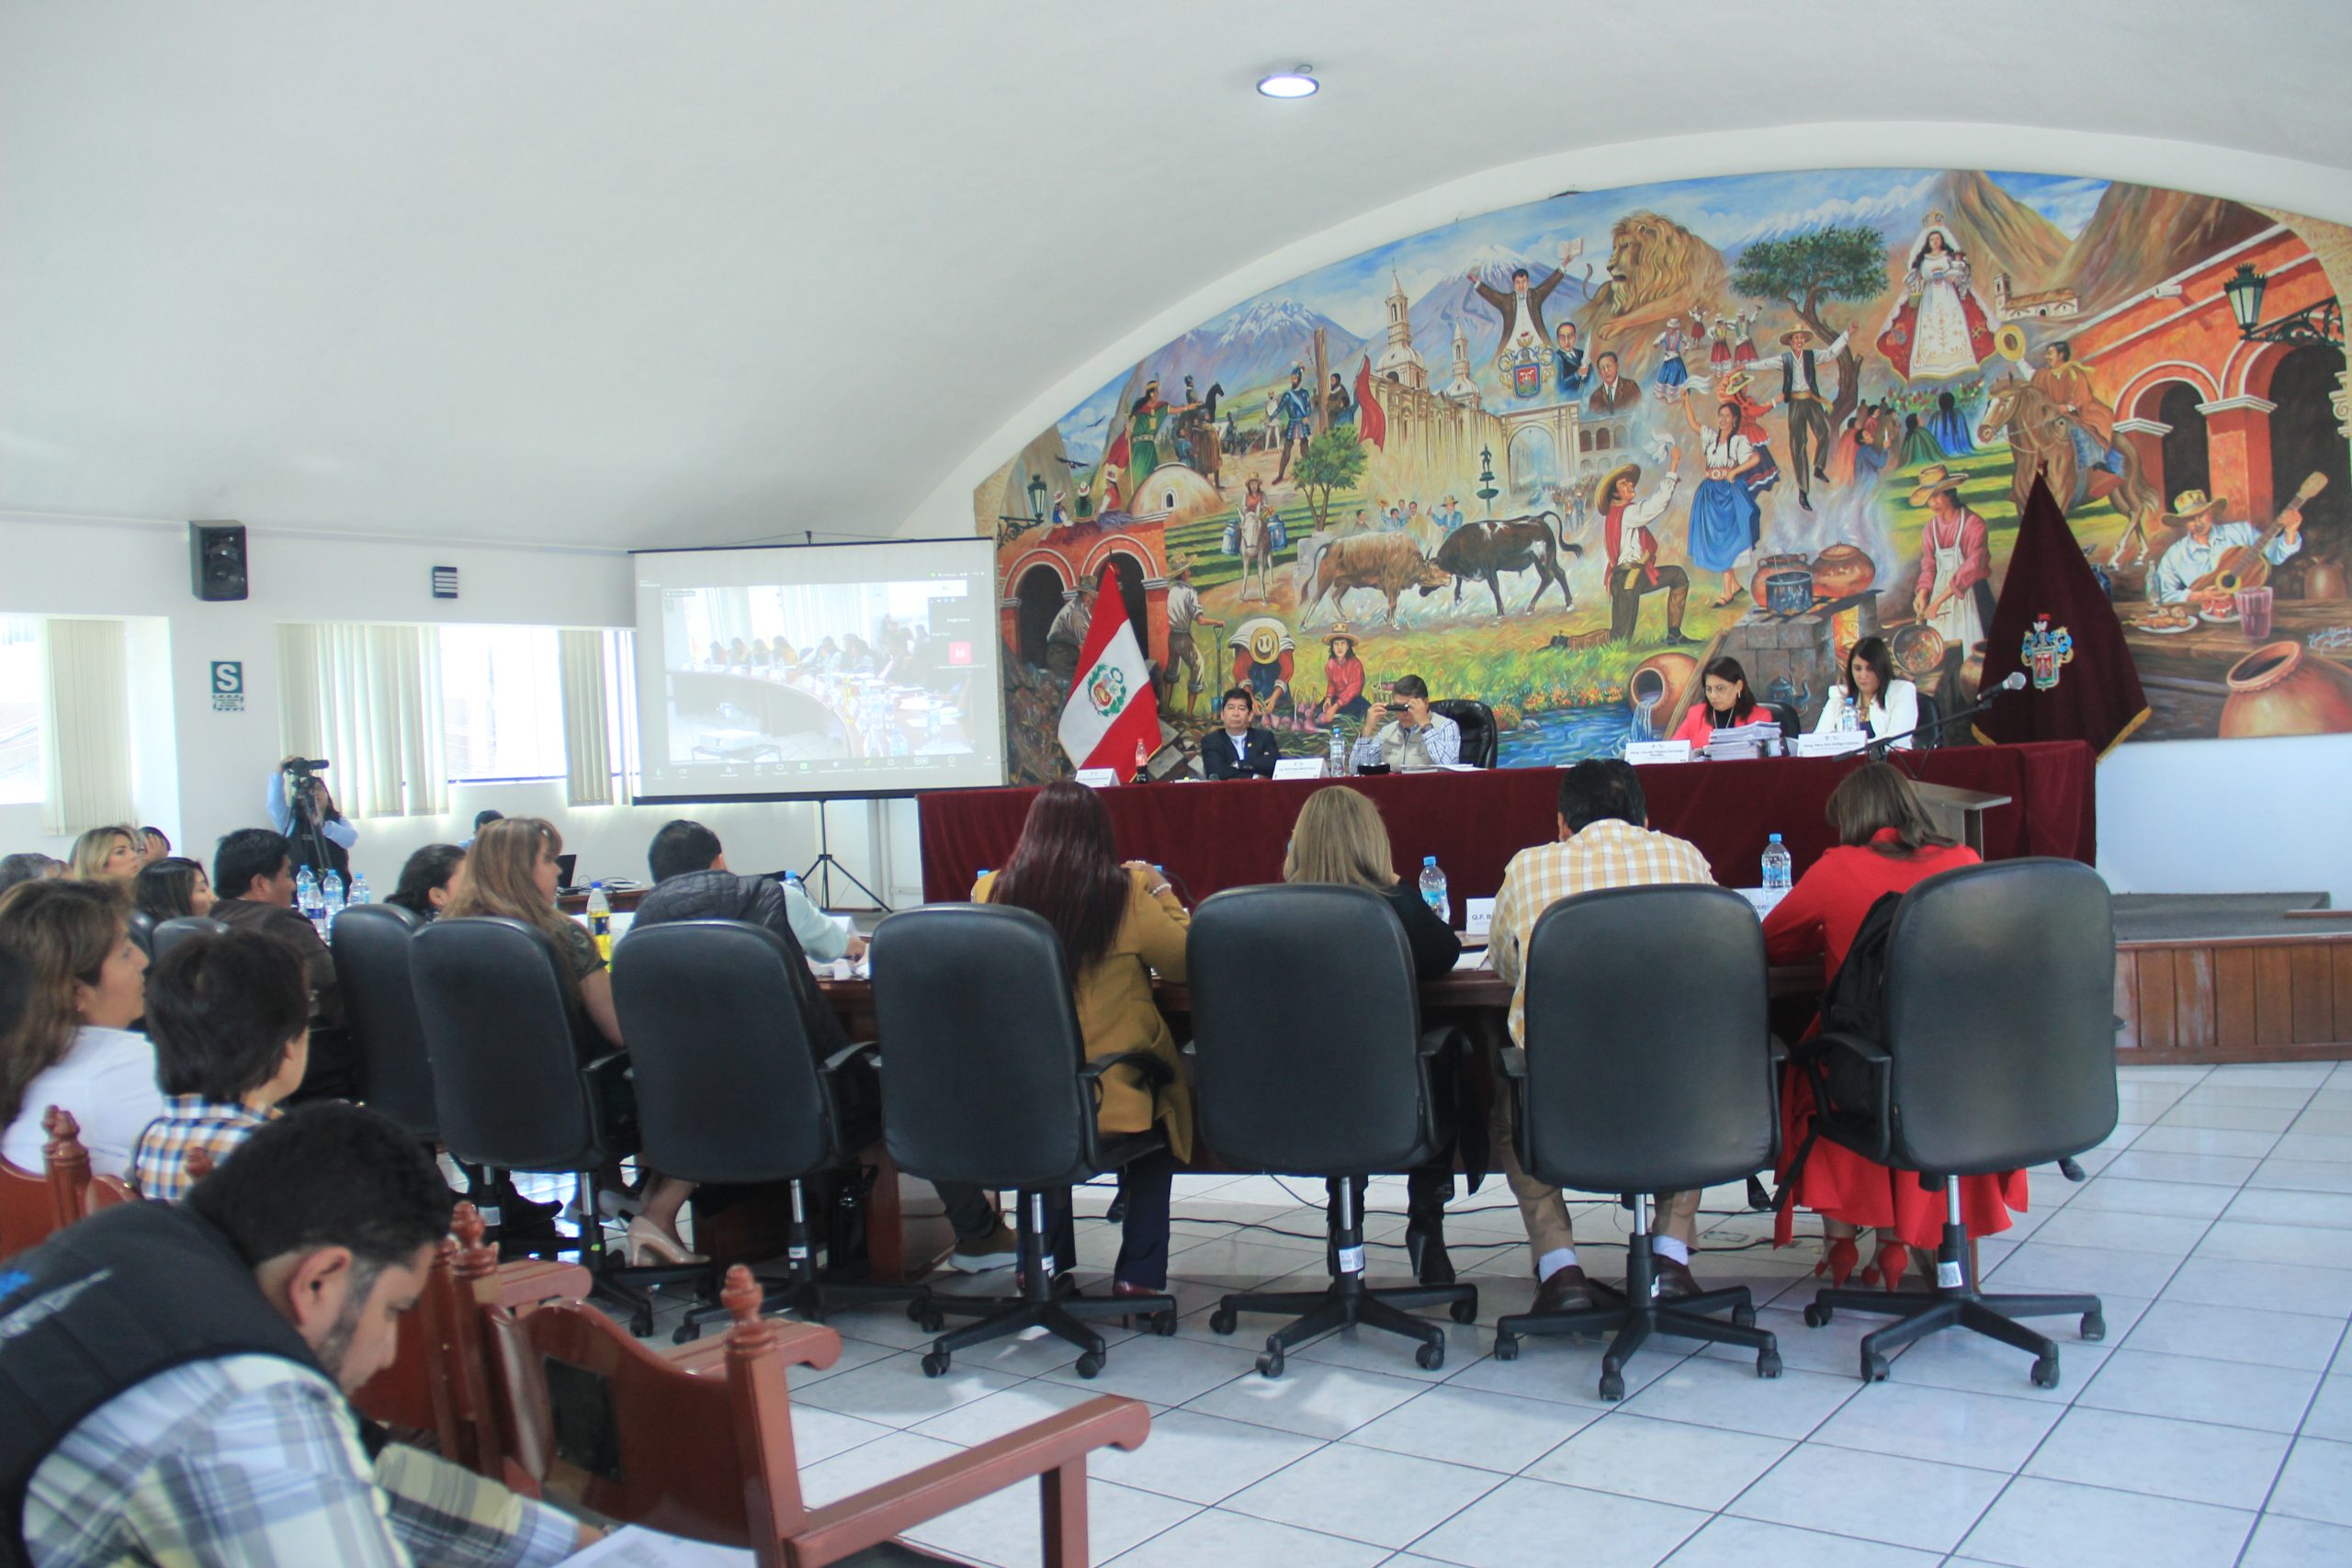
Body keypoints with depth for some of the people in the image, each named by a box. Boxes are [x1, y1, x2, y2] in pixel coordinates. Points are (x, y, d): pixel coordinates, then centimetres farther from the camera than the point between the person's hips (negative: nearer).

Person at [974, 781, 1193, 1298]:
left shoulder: (991, 892, -7)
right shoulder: (1123, 893, -14)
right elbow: (1187, 960, -3)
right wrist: (1161, 892, 10)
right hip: (1111, 1093, -2)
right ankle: (1138, 1275, 28)